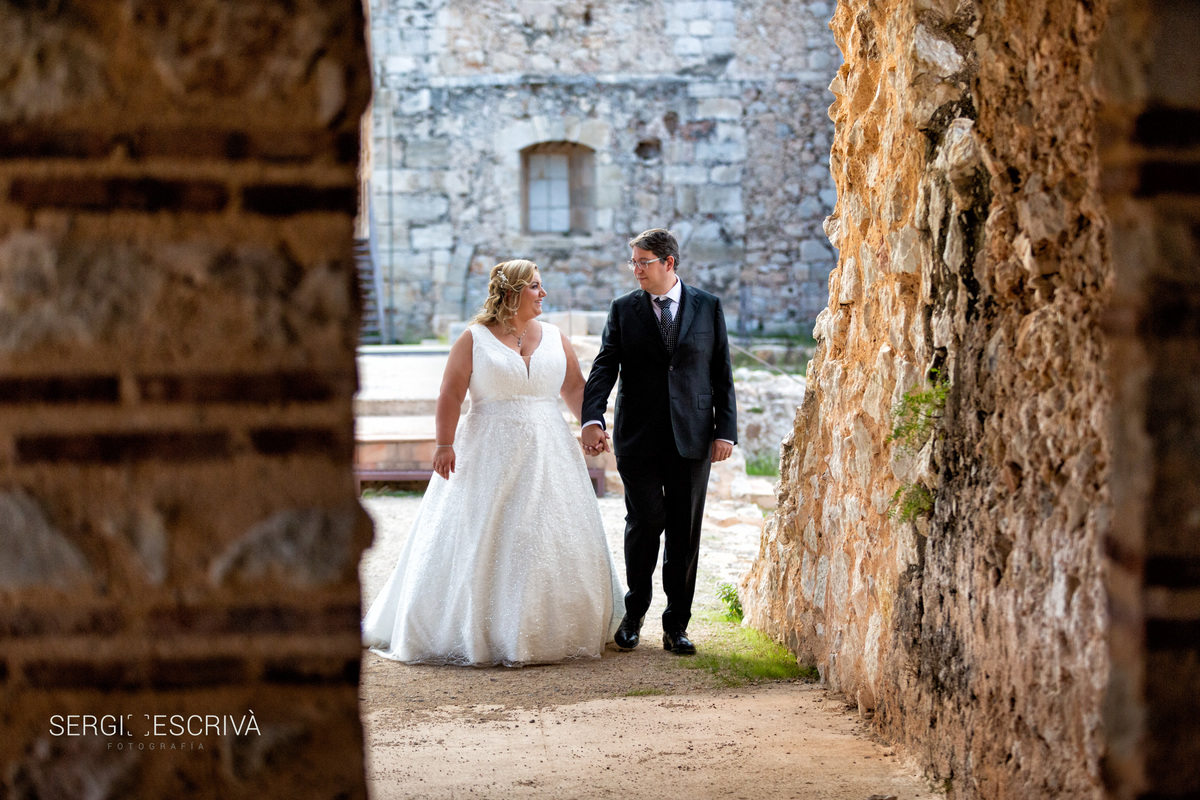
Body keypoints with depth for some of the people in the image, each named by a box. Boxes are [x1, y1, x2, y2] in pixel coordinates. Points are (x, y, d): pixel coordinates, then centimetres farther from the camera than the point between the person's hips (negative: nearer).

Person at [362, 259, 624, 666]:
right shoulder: (474, 339, -1)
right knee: (481, 542, -2)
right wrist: (444, 444, -17)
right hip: (491, 453, -4)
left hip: (549, 453, 4)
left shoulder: (554, 337, 11)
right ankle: (477, 631, 6)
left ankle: (553, 630, 15)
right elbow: (451, 394, -7)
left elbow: (575, 387, 12)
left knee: (552, 542, 4)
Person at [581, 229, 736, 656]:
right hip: (639, 439, 0)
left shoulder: (708, 307, 6)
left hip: (692, 439, 0)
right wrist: (592, 418, -19)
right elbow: (604, 367, -3)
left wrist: (726, 430, -1)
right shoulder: (623, 309, 6)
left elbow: (722, 373, 6)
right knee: (644, 524, -2)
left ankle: (676, 624, 13)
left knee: (685, 533, 4)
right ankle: (634, 612, 19)